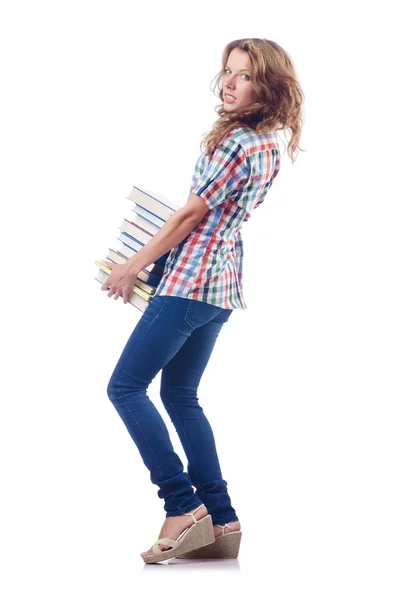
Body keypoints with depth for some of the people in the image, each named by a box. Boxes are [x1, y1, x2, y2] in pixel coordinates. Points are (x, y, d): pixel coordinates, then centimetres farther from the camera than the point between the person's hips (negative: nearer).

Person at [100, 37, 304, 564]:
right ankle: (221, 521, 12)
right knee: (180, 395, 15)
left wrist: (132, 267, -3)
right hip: (223, 283, 10)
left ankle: (183, 504, -5)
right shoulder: (268, 146, 12)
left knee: (125, 387, -4)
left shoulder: (236, 143, -17)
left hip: (192, 279, -10)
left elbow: (193, 214, -13)